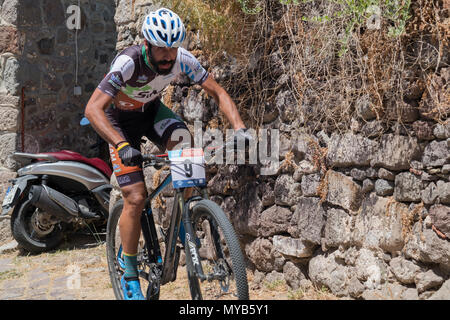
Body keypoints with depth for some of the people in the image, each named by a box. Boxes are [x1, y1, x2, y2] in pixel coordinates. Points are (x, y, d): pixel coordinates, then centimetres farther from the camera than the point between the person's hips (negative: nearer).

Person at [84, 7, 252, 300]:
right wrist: (123, 145, -55)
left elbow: (218, 92, -16)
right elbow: (93, 109, -42)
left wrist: (239, 127, -31)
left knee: (186, 145, -30)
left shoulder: (182, 59, -23)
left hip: (152, 110, 4)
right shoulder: (128, 63, -35)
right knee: (136, 198, -12)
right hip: (121, 119, -3)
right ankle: (129, 276, 5)